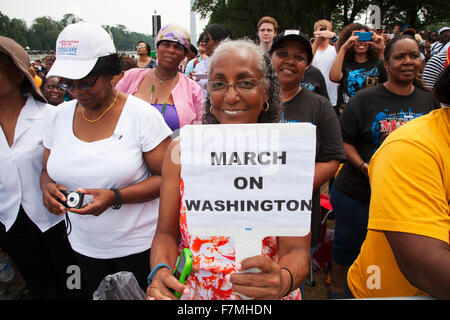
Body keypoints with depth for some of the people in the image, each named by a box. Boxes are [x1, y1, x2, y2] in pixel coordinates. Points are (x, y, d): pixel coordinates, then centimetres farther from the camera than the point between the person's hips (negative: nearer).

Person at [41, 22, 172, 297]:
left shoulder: (141, 114, -14)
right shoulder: (61, 115, 1)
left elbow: (166, 178, -13)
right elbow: (48, 170, 11)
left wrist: (116, 198, -26)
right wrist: (48, 187, -13)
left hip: (140, 244, -4)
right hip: (85, 246, 5)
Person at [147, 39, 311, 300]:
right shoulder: (181, 151, -2)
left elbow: (297, 251, -11)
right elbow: (167, 233, 1)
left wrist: (283, 281, -31)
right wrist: (160, 272, -18)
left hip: (265, 298, 0)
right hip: (190, 293, 1)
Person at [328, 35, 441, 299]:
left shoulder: (429, 101, 5)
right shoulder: (366, 99, -6)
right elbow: (344, 141, -6)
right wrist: (364, 166, -20)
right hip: (358, 194, -3)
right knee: (347, 245, 13)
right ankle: (337, 289, 38)